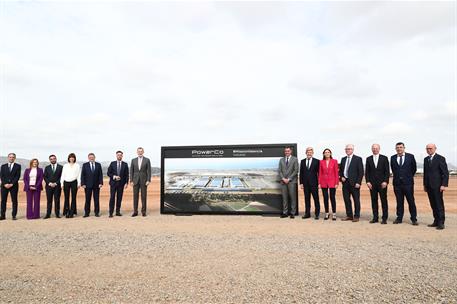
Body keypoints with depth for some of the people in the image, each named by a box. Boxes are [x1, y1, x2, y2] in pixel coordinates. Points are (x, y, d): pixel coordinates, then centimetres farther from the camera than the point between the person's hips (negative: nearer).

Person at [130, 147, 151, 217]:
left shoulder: (147, 160, 0)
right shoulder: (133, 160, 8)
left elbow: (149, 171, -3)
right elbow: (131, 171, 6)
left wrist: (148, 180, -11)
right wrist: (131, 181, -2)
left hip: (144, 180, -2)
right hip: (135, 180, 2)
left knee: (144, 196, 1)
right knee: (135, 196, 4)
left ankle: (143, 211, 9)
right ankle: (135, 211, 11)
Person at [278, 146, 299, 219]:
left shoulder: (295, 159, 4)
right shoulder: (281, 160, 14)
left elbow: (296, 170, -4)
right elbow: (279, 170, 10)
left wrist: (289, 179, -10)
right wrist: (283, 178, -5)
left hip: (292, 181, -3)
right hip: (283, 181, 3)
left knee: (293, 197, -2)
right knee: (284, 197, 4)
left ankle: (292, 213, 5)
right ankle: (285, 212, 9)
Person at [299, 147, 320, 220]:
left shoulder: (316, 161, 0)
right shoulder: (302, 161, 10)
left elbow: (319, 172, -2)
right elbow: (301, 173, 9)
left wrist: (319, 183, -7)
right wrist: (301, 183, 4)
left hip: (314, 183, -3)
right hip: (305, 183, 3)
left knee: (316, 199, 2)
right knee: (307, 199, 8)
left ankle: (317, 214, 10)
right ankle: (307, 213, 16)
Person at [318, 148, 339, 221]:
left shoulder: (334, 161, 0)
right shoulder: (321, 162, 5)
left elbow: (336, 172, -1)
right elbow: (320, 173, 6)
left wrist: (337, 183, -7)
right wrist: (319, 183, 1)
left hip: (332, 182, -2)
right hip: (324, 182, 2)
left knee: (332, 198, 0)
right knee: (325, 198, 6)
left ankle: (334, 214, 10)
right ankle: (326, 213, 16)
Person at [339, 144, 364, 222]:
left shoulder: (358, 159, -3)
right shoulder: (343, 159, 13)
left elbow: (361, 172, -6)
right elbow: (340, 170, 20)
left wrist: (358, 182, -13)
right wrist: (341, 177, 2)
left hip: (354, 183, -5)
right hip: (345, 182, 5)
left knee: (356, 200, 2)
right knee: (346, 199, 9)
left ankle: (356, 216, 11)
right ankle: (349, 215, 19)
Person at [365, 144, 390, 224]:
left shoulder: (384, 158, 4)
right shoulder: (368, 159, 9)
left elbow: (387, 171, 0)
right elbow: (367, 172, 8)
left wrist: (385, 181, -10)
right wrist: (367, 181, -3)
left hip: (382, 183, -2)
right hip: (372, 184, 2)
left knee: (384, 201, 1)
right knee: (374, 201, 4)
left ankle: (384, 218, 8)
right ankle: (375, 218, 10)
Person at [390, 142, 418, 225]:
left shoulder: (410, 156, 1)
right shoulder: (393, 158, 7)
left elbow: (414, 168, 10)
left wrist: (409, 177, 13)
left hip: (408, 183, -2)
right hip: (397, 183, 2)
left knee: (411, 201, 1)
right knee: (399, 201, 7)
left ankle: (414, 219, 9)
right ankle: (399, 218, 14)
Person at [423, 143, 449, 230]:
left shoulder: (440, 158, -5)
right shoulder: (426, 159, 14)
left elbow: (445, 173, -8)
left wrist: (444, 185, -15)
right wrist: (425, 185, 16)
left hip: (437, 186, -6)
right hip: (429, 186, 6)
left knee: (439, 204, -3)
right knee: (433, 205, 8)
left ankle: (441, 223, 1)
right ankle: (436, 221, 13)